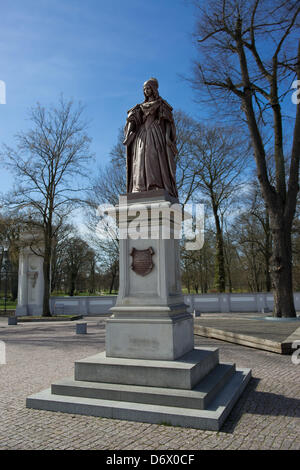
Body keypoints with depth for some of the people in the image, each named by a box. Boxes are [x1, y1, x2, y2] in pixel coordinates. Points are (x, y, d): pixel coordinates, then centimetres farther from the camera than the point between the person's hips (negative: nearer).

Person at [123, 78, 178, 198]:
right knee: (141, 162, -11)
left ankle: (158, 189, -27)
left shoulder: (162, 105, 14)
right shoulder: (141, 107, 25)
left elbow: (168, 122, 2)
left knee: (156, 162, -18)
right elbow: (132, 122, 13)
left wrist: (168, 137, -15)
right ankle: (141, 191, -20)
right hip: (142, 136, 4)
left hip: (156, 136, -4)